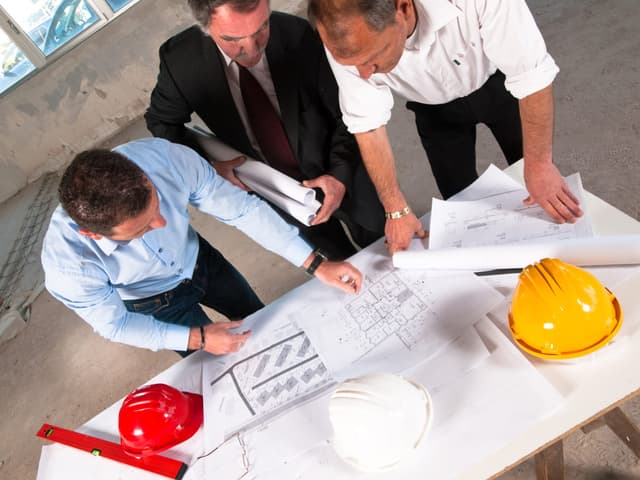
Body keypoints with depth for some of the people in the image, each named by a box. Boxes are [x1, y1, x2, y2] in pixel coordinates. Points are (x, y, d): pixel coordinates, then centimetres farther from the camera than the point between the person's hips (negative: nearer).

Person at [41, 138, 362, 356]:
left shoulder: (164, 157, -39)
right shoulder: (67, 265, -39)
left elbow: (241, 208, -27)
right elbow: (115, 324, -20)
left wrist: (315, 264, -26)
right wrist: (196, 339, -24)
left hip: (198, 258, 3)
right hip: (155, 303, -2)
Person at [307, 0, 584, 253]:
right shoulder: (347, 40, -33)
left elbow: (531, 75, -32)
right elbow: (368, 125, -24)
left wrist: (539, 164, -27)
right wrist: (396, 210, -22)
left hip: (496, 82, -1)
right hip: (434, 107, 1)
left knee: (543, 188, 10)